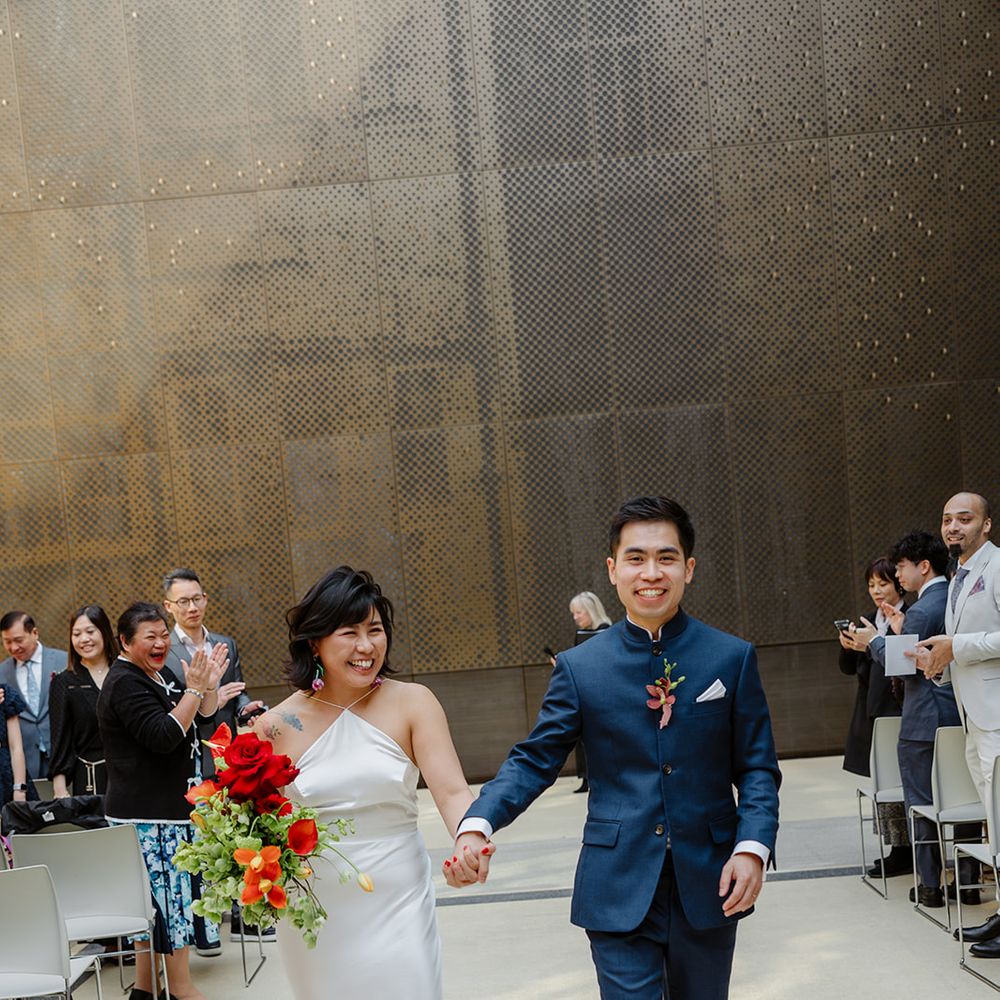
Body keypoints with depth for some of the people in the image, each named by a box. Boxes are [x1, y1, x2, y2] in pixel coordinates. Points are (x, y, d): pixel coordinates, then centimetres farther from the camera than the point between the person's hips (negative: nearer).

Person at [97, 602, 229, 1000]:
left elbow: (202, 719, 18)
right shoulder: (125, 684, -14)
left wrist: (208, 684, 1)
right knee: (170, 893, -5)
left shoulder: (158, 675, 15)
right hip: (148, 814, -10)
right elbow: (164, 736, -23)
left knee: (155, 896, 13)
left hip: (167, 808, 10)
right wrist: (195, 688, -23)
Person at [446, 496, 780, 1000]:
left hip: (709, 887, 2)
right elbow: (534, 760, -2)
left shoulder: (733, 658, 0)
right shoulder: (579, 667, -2)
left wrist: (753, 846, -15)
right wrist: (478, 824, -19)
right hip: (618, 892, -1)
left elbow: (757, 768, 1)